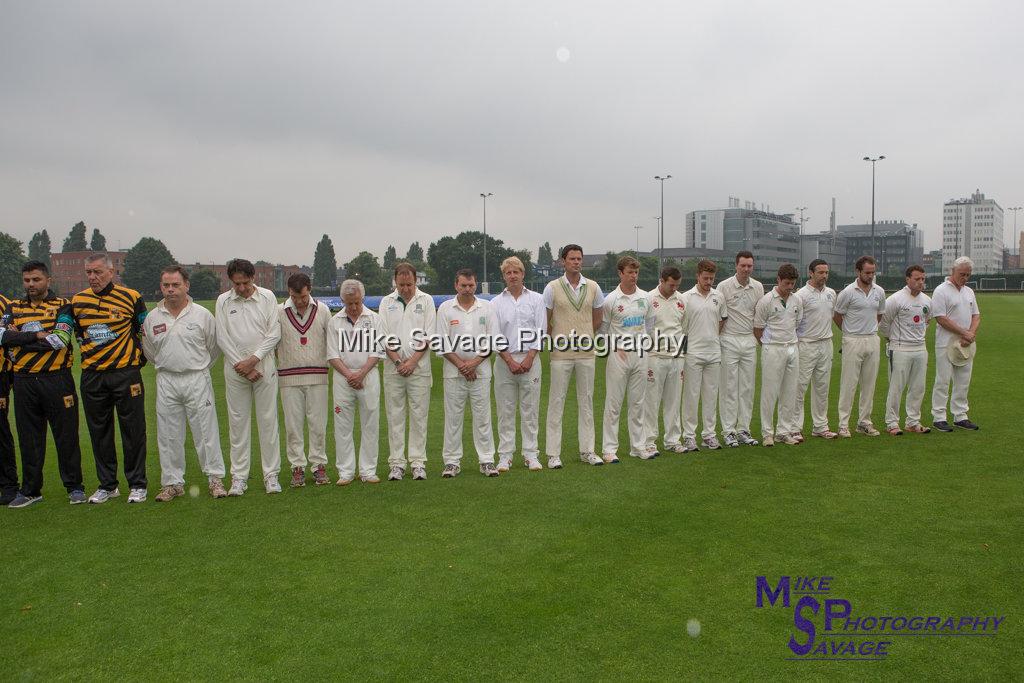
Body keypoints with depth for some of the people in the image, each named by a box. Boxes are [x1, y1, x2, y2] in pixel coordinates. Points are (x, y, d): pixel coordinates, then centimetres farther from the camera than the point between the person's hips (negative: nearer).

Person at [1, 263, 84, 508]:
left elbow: (60, 339, -13)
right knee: (28, 439, 10)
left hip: (57, 379, -3)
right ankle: (30, 490, 21)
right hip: (24, 382, 3)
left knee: (67, 436, 1)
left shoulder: (63, 306, 2)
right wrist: (37, 335, -12)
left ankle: (75, 487, 12)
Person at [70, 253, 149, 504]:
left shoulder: (131, 297, -3)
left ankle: (137, 485, 10)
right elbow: (77, 332, 22)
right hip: (92, 376, 4)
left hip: (126, 373, -4)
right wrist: (89, 354, 16)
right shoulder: (78, 301, 7)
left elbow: (144, 332, 5)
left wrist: (137, 359, 4)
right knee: (99, 432, 9)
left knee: (133, 431, 0)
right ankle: (107, 485, 21)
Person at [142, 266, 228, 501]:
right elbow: (150, 352, 18)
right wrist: (168, 367, 14)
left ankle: (215, 478, 10)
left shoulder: (202, 315, -2)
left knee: (206, 431, 0)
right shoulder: (152, 317, 5)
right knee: (168, 435, 7)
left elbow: (214, 347, 9)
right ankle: (173, 483, 18)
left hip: (197, 379, -3)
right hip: (166, 381, 3)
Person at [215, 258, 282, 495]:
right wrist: (242, 365, -7)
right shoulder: (223, 301, 3)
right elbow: (222, 338, 0)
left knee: (268, 420, 1)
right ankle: (239, 477, 12)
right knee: (238, 422, 4)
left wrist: (253, 360, -10)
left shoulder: (267, 297, 1)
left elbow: (274, 334, -2)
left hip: (264, 366, -1)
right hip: (235, 368, 1)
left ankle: (271, 475, 9)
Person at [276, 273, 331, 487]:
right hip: (289, 377, -1)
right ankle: (297, 467, 13)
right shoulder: (279, 312, 0)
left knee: (318, 423, 4)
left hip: (317, 376, 1)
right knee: (293, 425, 3)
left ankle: (319, 465, 14)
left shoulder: (322, 310, 5)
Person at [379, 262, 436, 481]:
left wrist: (412, 361, -8)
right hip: (393, 367, 1)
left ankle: (418, 463, 6)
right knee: (395, 416, 3)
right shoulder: (386, 303, 8)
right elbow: (384, 336, 4)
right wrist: (398, 362, -6)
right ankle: (396, 463, 9)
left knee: (419, 416, 0)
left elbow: (428, 336, 0)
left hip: (419, 367, -1)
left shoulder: (426, 301, 5)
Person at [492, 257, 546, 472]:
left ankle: (531, 454, 10)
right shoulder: (496, 303, 6)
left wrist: (529, 359, -9)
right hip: (504, 361, 0)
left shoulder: (536, 299, 6)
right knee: (505, 411, 3)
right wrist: (510, 361, -9)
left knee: (530, 410, 3)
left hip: (530, 360, 0)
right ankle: (505, 456, 9)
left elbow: (540, 333, 1)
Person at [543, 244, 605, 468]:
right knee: (556, 401, 0)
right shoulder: (553, 288, -3)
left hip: (586, 352, 3)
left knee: (586, 401, 9)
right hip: (561, 353, -3)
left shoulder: (593, 287, 6)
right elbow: (545, 321, 3)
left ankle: (587, 450, 18)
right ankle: (553, 453, 7)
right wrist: (557, 340, 7)